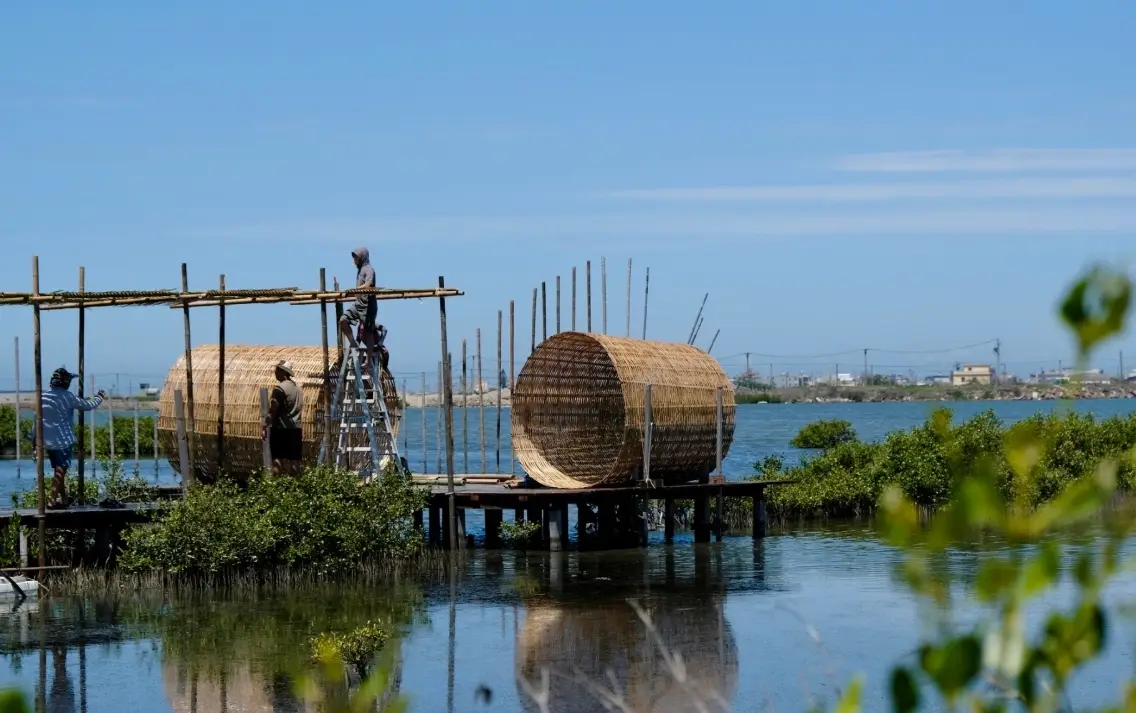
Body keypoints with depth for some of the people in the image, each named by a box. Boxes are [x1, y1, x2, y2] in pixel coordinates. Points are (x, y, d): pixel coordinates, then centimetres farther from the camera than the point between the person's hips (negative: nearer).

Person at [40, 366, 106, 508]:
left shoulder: (43, 396, 6)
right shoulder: (67, 397, -13)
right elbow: (88, 406, -4)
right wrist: (100, 397, 15)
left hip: (48, 441, 7)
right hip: (63, 440, -7)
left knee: (58, 470, 17)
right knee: (60, 470, -4)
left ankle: (63, 499, 26)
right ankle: (53, 500, -10)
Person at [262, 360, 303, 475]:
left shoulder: (280, 388, -12)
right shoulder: (297, 387, 14)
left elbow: (272, 410, -16)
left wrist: (264, 427, -13)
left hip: (280, 428, -7)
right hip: (296, 428, 7)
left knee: (277, 458, -7)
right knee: (294, 458, 7)